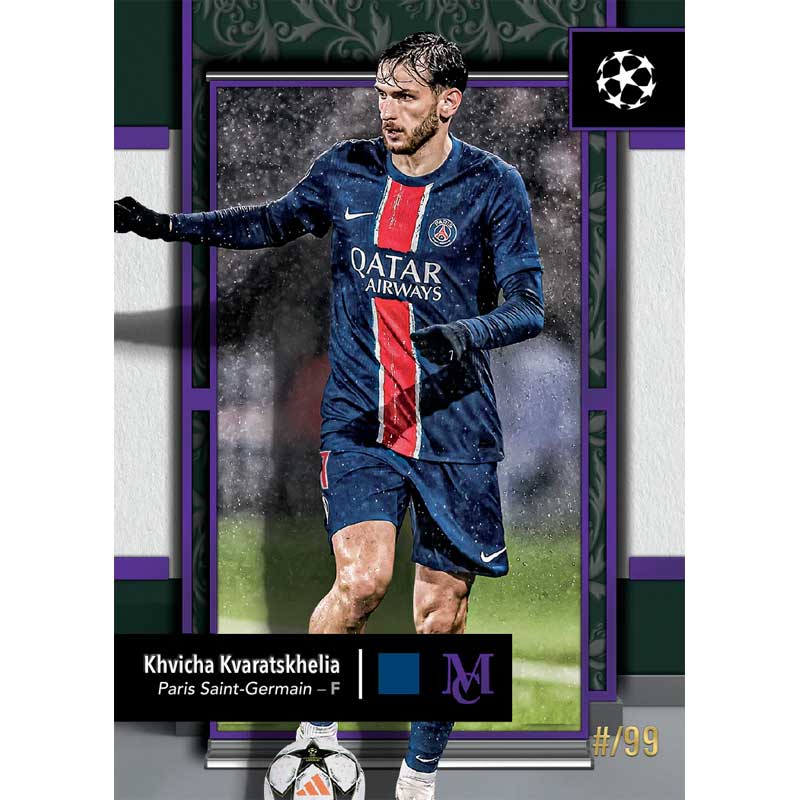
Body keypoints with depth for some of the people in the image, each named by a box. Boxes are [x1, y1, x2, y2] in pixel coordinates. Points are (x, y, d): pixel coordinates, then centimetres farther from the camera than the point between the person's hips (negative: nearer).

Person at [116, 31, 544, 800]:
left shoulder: (493, 185, -4)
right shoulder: (344, 171, 4)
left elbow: (527, 306, -7)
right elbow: (274, 221, 22)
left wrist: (463, 335, -27)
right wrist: (166, 225, 14)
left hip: (455, 430, -1)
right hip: (357, 421, 1)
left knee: (441, 613, 4)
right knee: (362, 578, -18)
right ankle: (315, 726, 9)